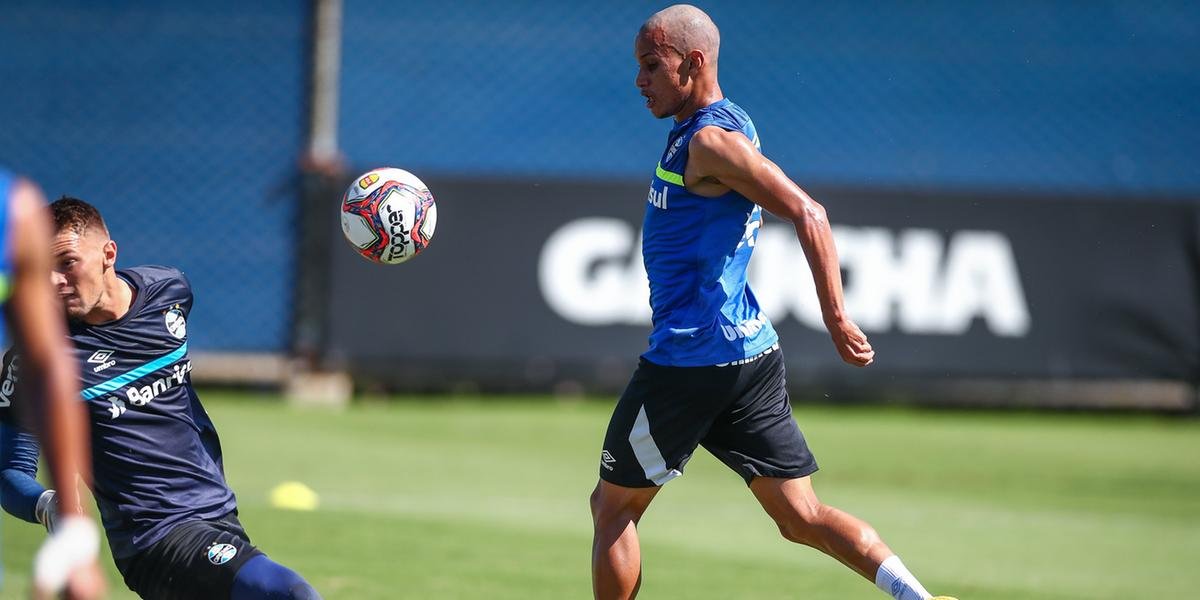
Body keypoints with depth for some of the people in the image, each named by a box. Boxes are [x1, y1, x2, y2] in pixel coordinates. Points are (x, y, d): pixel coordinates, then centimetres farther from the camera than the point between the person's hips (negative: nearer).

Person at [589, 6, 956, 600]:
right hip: (752, 353, 9)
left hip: (691, 360, -9)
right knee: (803, 518, 4)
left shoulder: (710, 140, -15)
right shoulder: (721, 126, 15)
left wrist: (836, 318, -26)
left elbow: (807, 214, -24)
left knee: (613, 506, 6)